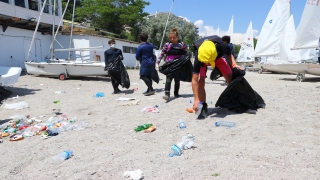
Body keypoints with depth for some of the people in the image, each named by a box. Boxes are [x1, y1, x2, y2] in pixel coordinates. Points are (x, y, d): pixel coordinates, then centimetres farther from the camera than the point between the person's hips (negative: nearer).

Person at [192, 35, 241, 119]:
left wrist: (233, 64, -28)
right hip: (201, 59, -2)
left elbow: (229, 54, -10)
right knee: (200, 81, -24)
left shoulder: (221, 46, -38)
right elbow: (194, 81, -40)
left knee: (231, 78, -2)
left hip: (218, 57, 3)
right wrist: (196, 100, -43)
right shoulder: (198, 57, -42)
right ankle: (203, 107, -11)